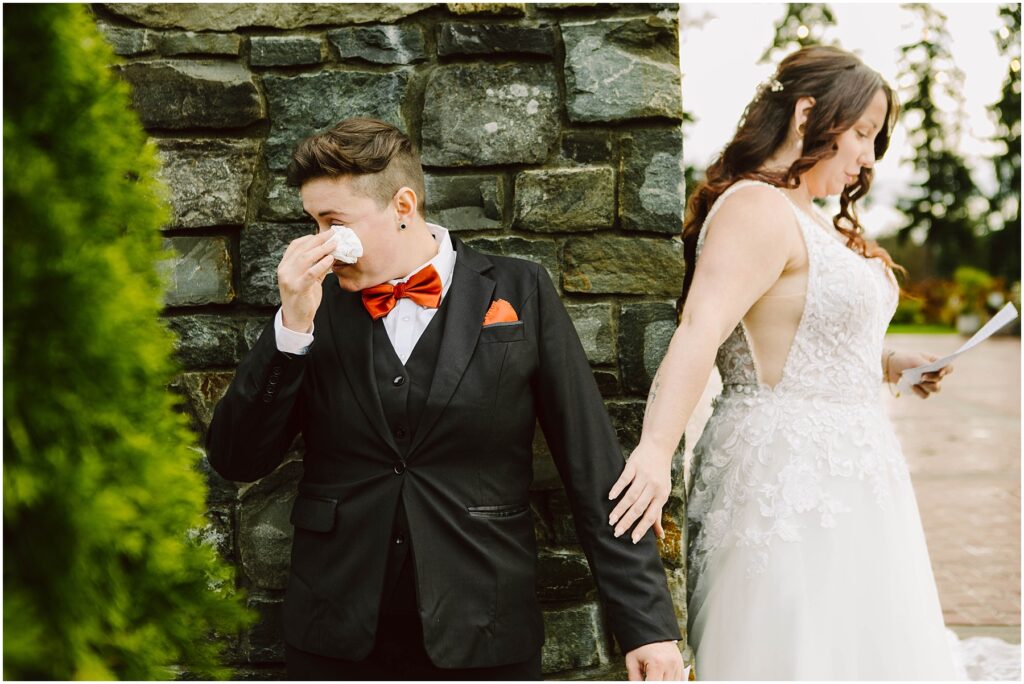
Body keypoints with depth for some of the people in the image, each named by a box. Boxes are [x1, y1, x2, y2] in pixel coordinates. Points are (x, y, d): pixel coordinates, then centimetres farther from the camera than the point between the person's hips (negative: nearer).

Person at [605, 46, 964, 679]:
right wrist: (656, 451, -41)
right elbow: (700, 331, -30)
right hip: (788, 477, -10)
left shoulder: (811, 219, 17)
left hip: (842, 472, 10)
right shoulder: (756, 209, -16)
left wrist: (888, 365, 8)